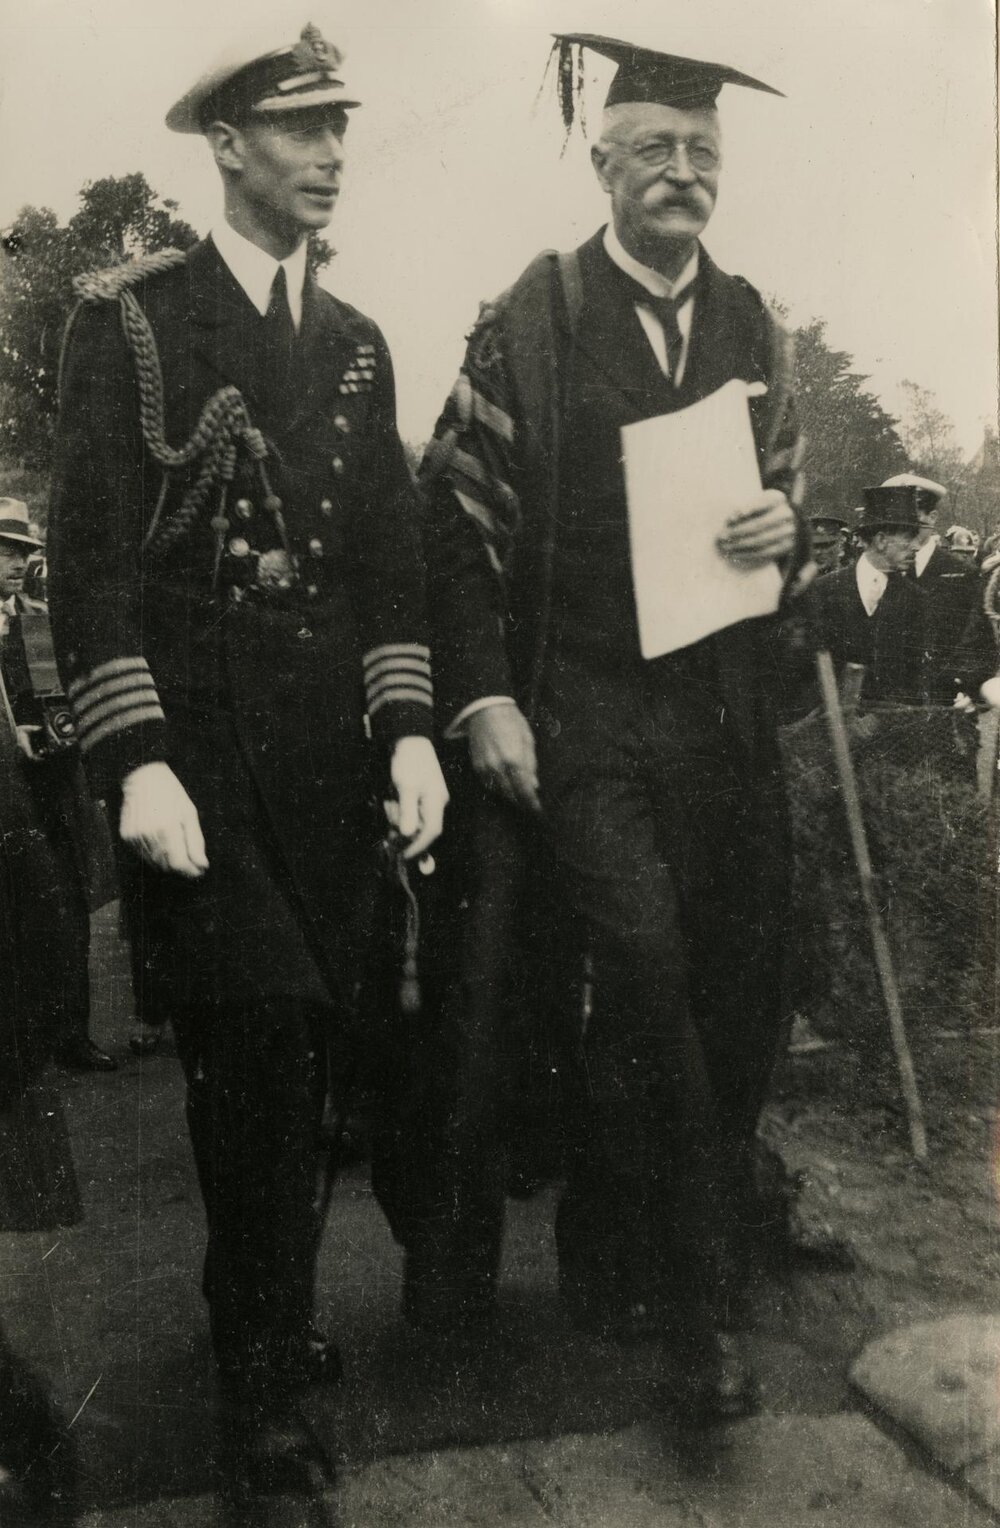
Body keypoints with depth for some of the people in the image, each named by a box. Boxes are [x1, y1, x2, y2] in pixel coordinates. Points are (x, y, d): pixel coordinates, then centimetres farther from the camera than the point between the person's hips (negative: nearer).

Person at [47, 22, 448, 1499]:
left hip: (327, 747, 5)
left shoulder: (357, 344, 16)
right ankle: (263, 1381, 5)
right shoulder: (130, 318, 0)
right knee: (265, 1019, -15)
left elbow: (391, 555, 13)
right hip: (190, 737, -4)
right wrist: (136, 763, -15)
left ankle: (269, 1310, 30)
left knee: (301, 1047, 8)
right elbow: (90, 553, -6)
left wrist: (410, 729, 1)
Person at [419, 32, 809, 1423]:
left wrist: (786, 533, -1)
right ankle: (704, 1303, 5)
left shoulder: (754, 331, 13)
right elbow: (455, 517, -1)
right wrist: (482, 699, -8)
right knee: (645, 972, -14)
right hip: (584, 716, -4)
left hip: (729, 711, 5)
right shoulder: (528, 321, 0)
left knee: (742, 998, 5)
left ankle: (612, 1260, 27)